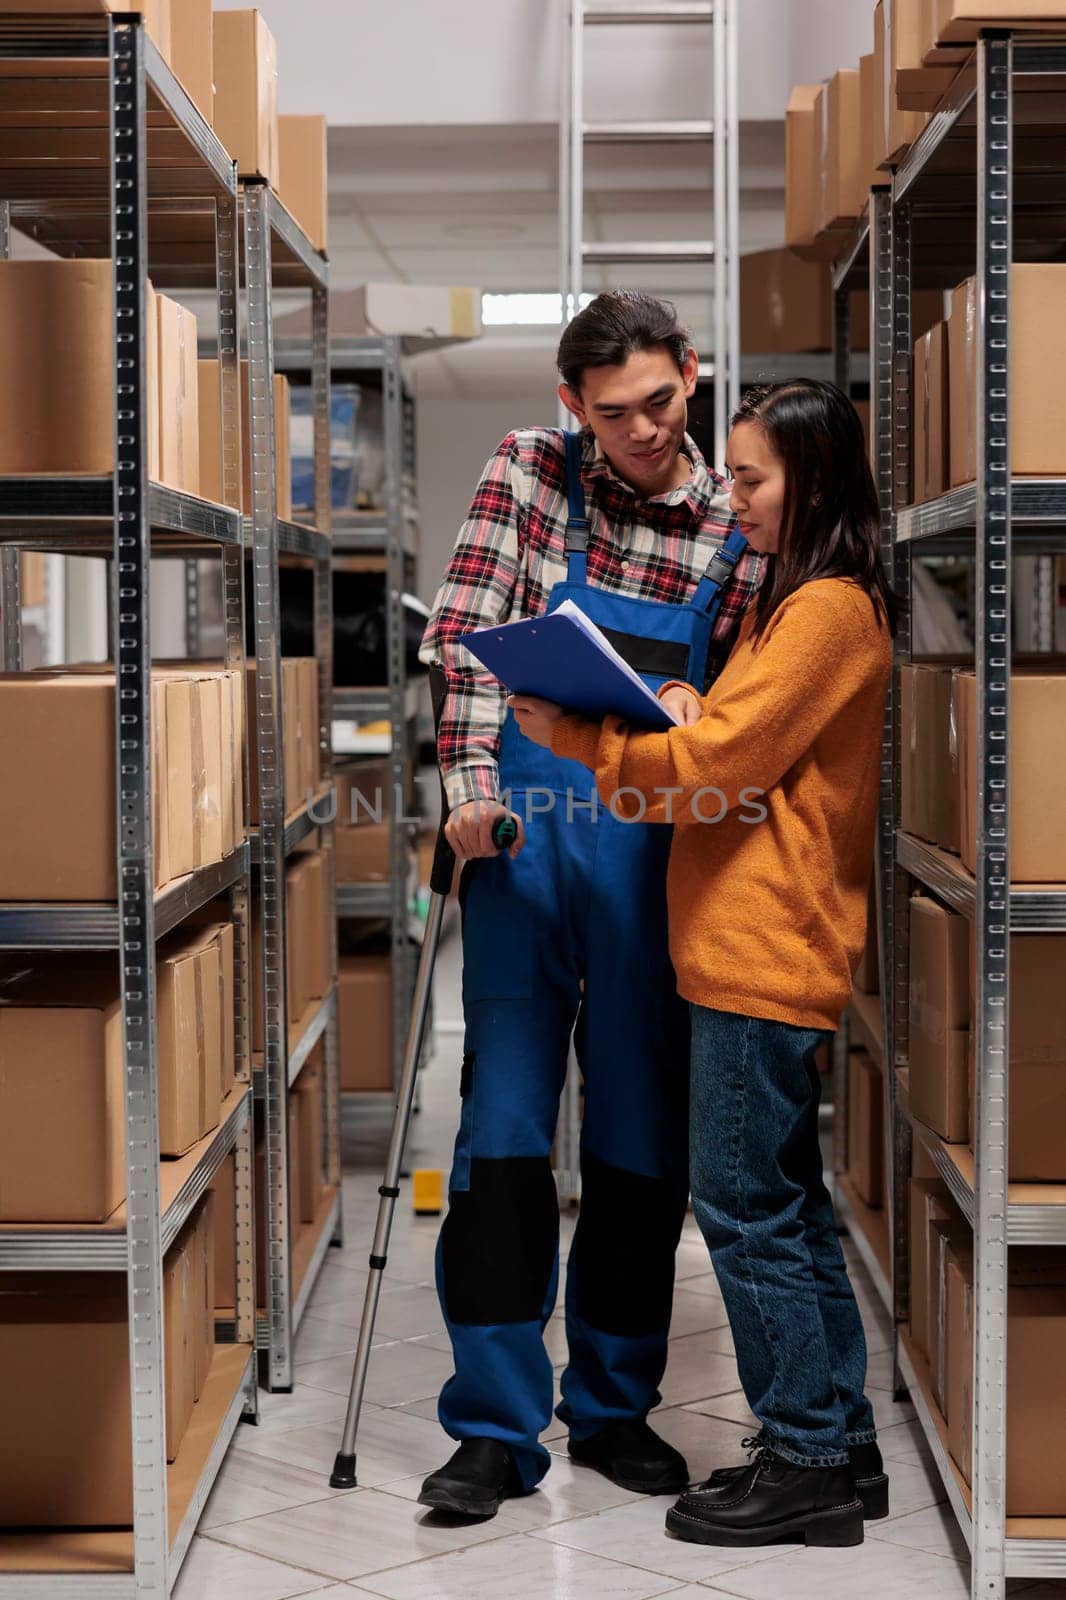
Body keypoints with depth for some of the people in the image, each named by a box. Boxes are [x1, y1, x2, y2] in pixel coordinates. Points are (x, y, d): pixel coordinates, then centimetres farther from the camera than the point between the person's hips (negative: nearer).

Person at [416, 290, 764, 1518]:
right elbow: (466, 631, -3)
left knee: (645, 1132, 8)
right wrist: (471, 782, -13)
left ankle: (615, 1406, 24)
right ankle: (495, 1426, 6)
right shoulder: (529, 473, 3)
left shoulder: (737, 529, 1)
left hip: (656, 850, 1)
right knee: (503, 1122, -1)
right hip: (525, 832, -1)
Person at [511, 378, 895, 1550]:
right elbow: (737, 763, 16)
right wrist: (684, 711, 1)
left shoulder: (827, 612, -13)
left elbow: (719, 768, -17)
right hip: (757, 950, 10)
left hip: (764, 958, -10)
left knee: (748, 1210, -4)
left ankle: (806, 1462, 4)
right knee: (785, 1207, 14)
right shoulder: (805, 604, 18)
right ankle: (839, 1446, 21)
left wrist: (576, 740, -12)